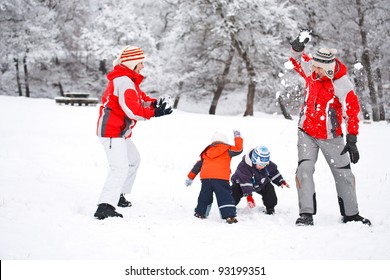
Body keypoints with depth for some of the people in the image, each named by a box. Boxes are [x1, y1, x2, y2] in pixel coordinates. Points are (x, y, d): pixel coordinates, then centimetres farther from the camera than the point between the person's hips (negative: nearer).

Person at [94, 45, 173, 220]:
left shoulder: (127, 80, 16)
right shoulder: (124, 81, -19)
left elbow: (139, 98, 16)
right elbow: (132, 110, -26)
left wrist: (154, 103, -4)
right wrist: (155, 112, -20)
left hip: (120, 132, 11)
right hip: (111, 131, -11)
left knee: (134, 160, 27)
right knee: (120, 168, -22)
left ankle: (118, 196, 37)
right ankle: (105, 207, -31)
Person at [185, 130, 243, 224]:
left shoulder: (206, 152, 27)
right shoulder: (227, 150, 13)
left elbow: (198, 165, 28)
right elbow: (238, 149, 6)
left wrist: (190, 178, 33)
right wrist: (237, 137, 22)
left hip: (205, 177, 4)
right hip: (220, 178, -4)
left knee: (205, 196, 22)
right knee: (225, 196, -5)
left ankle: (200, 212, 33)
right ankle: (230, 215, -16)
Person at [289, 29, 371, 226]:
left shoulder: (343, 86, -19)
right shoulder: (311, 71, -5)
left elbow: (351, 113, -16)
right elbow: (297, 59, 14)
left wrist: (352, 141, -17)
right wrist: (298, 46, -10)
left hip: (330, 137, -2)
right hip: (306, 133, 2)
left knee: (344, 174, 7)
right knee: (304, 169, -14)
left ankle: (351, 214, 21)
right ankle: (306, 213, -12)